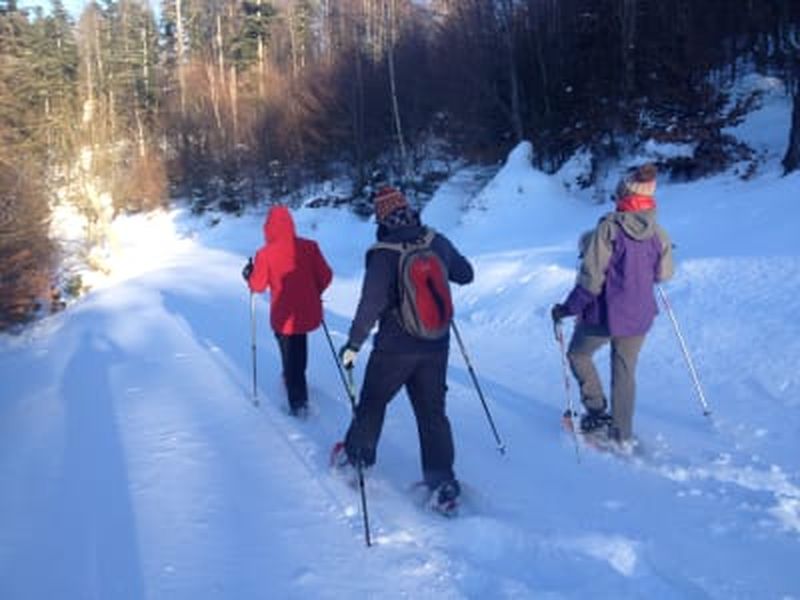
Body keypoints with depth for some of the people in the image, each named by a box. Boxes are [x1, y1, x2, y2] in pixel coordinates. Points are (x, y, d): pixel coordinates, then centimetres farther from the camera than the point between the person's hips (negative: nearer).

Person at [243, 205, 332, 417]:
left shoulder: (265, 254, -13)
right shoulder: (309, 247, -7)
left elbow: (257, 286, -5)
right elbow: (325, 276, -3)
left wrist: (248, 274, 16)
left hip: (284, 316, -3)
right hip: (309, 312, 3)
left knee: (289, 356, 12)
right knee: (299, 350, 26)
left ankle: (299, 402, 14)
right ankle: (294, 382, 46)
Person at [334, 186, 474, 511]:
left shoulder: (383, 254, -17)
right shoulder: (437, 242, -4)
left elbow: (371, 304, -20)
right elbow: (465, 274, 11)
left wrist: (354, 343, -12)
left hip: (396, 346, -3)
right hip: (436, 344, 4)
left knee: (373, 401, 18)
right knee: (432, 410, 10)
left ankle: (357, 454, 35)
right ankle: (442, 479, 7)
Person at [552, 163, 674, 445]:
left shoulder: (609, 228, -18)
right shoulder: (657, 233, -3)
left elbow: (591, 279, -19)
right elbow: (663, 274, 11)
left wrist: (568, 308, -8)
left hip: (604, 315, -4)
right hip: (639, 316, 4)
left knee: (578, 354, 22)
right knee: (625, 372, 17)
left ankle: (597, 411, 16)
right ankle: (623, 434, 24)